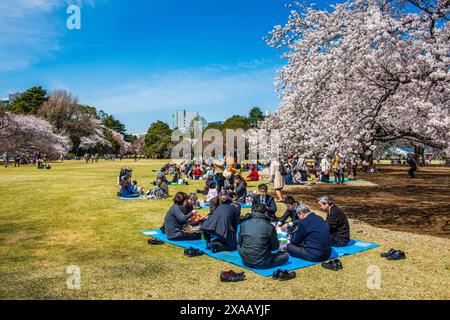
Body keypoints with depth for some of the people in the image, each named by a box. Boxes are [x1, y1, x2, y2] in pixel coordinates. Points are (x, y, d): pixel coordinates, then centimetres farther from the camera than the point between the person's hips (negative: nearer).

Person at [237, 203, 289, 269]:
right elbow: (275, 247, -3)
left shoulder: (244, 224, -7)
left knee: (239, 246, 30)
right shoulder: (270, 226, -14)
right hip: (262, 264, 0)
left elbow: (239, 242, 6)